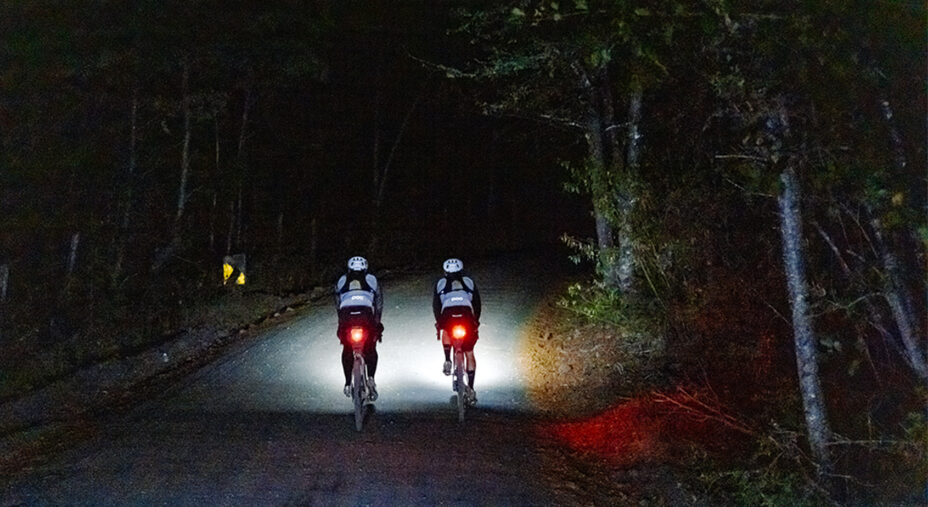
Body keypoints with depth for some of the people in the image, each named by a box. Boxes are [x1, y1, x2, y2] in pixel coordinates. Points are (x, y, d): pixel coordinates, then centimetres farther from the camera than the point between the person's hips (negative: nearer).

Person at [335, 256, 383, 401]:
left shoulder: (341, 280, 25)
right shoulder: (372, 280, 21)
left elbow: (337, 304, 23)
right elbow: (379, 304, 17)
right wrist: (377, 322, 22)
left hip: (346, 315, 1)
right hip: (366, 316, -1)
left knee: (347, 350, 18)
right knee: (371, 350, 15)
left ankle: (348, 383, 13)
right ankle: (371, 378, -4)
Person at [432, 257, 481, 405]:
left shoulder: (441, 283, 24)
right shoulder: (469, 282, 26)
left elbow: (435, 305, 19)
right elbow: (477, 304, 24)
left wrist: (439, 321, 27)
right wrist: (475, 322, 32)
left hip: (448, 315, 0)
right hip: (467, 316, 0)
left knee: (446, 331, 37)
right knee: (469, 353, 11)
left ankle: (447, 360, 17)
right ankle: (470, 389, 6)